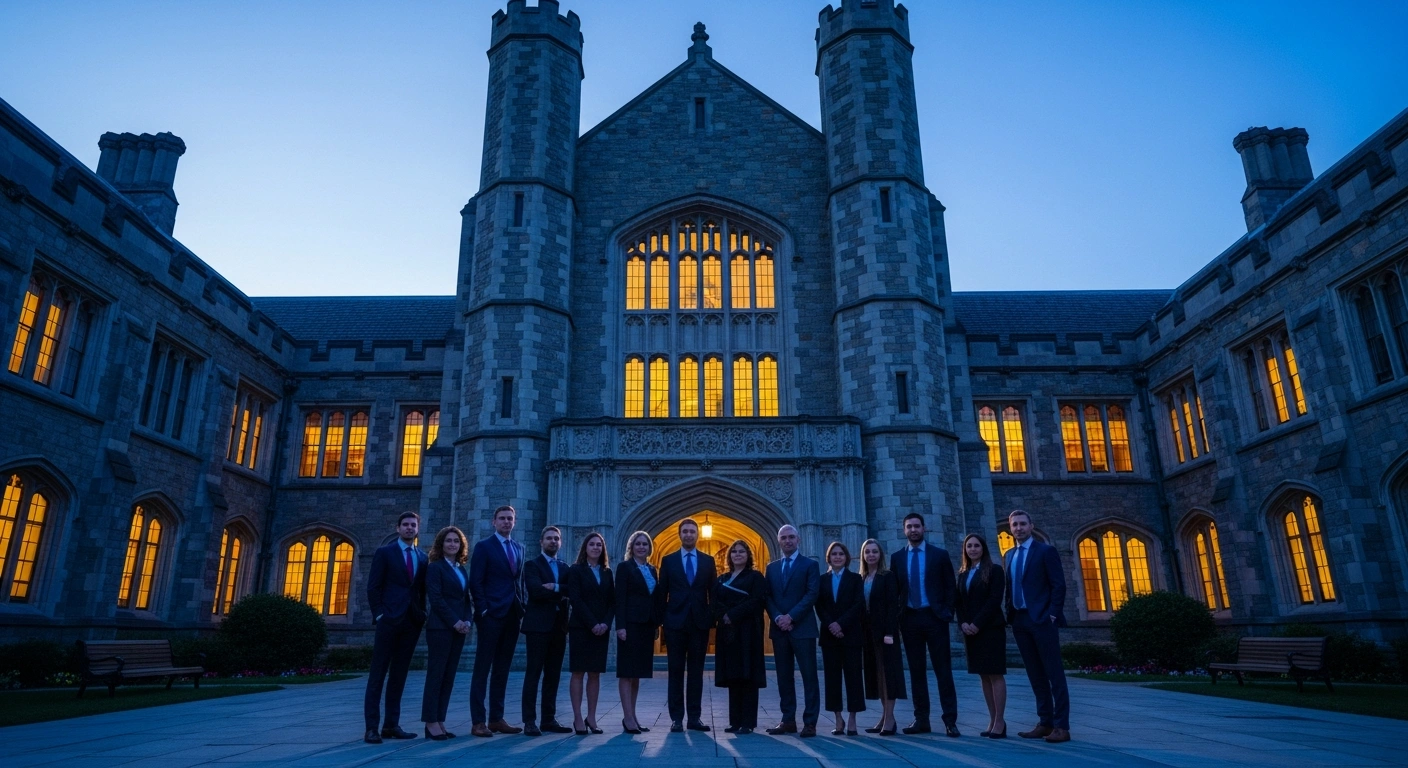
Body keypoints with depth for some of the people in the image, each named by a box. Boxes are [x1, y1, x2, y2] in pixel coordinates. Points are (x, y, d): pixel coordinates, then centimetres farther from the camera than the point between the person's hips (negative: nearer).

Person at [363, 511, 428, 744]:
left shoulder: (422, 558, 14)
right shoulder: (384, 553, 3)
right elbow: (373, 587, -2)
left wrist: (422, 615, 4)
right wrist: (379, 614, -9)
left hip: (412, 622, 4)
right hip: (389, 620, -4)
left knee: (399, 675, 8)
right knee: (378, 675, -2)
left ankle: (392, 725, 12)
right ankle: (371, 728, 0)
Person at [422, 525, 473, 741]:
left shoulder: (462, 569, 16)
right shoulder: (435, 567, -4)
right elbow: (436, 599, -12)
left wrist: (468, 621, -1)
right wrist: (454, 622, -14)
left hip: (459, 628, 7)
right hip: (440, 627, -7)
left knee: (449, 676, 6)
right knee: (436, 674, -4)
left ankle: (440, 721, 10)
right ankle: (431, 723, 2)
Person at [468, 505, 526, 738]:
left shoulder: (519, 548, 15)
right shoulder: (483, 546, -2)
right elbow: (476, 582, -6)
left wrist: (523, 607, 8)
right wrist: (483, 610, -13)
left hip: (512, 616, 6)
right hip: (491, 616, -6)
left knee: (502, 670, 10)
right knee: (482, 670, -1)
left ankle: (496, 719, 16)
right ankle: (478, 722, 3)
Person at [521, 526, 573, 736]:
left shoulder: (564, 568, 17)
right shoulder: (532, 565, 1)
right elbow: (536, 591, -16)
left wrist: (555, 587, -15)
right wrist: (561, 593, -8)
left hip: (559, 626, 5)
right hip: (538, 625, -5)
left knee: (553, 675, 8)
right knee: (533, 674, -4)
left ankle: (549, 719, 13)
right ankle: (529, 721, -1)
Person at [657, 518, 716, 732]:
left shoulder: (708, 561, 8)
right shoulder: (668, 560, 5)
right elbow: (662, 593, 4)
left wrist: (712, 619, 0)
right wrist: (662, 620, -1)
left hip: (699, 623, 1)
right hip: (675, 622, -1)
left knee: (696, 671, 6)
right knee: (676, 671, 3)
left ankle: (695, 717, 12)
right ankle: (676, 718, 8)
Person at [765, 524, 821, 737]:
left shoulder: (810, 565, 2)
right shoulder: (772, 567, 15)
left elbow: (812, 594, -8)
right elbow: (767, 596, 9)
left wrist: (791, 617, -14)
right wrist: (777, 617, -8)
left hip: (802, 628, -4)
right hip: (779, 629, 4)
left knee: (809, 676, -3)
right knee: (784, 677, 7)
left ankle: (810, 722, 0)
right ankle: (788, 720, 13)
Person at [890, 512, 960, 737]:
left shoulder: (939, 555, 3)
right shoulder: (897, 558, 8)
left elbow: (950, 587, 3)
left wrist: (947, 613, -7)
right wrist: (896, 620, 1)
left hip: (934, 617, -2)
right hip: (909, 619, 2)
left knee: (943, 670, -1)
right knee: (916, 671, 7)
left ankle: (950, 720, 3)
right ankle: (921, 719, 13)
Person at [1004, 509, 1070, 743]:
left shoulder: (1045, 550, -2)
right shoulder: (1010, 555, 16)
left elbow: (1059, 585, -7)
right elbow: (1010, 587, 14)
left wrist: (1053, 614, -14)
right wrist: (1011, 616, 6)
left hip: (1042, 619, -6)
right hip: (1020, 620, 6)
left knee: (1054, 673, -3)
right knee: (1035, 675, 9)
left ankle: (1062, 726, -1)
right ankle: (1045, 722, 14)